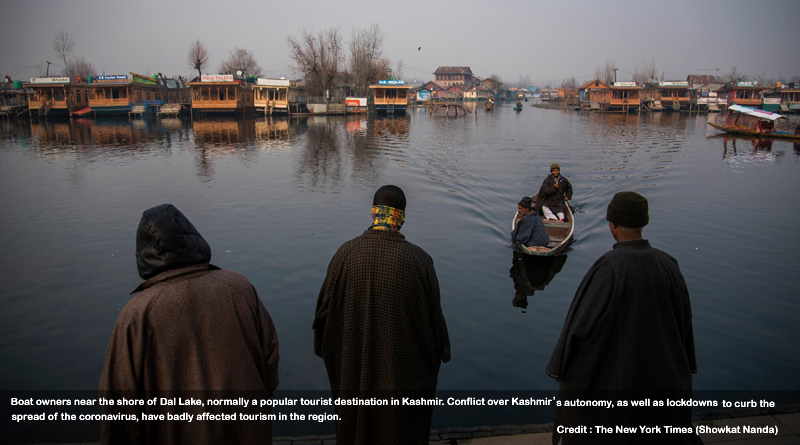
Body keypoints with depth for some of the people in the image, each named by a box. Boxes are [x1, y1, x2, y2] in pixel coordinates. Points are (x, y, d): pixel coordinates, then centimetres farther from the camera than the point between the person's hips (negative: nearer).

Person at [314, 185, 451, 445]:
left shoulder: (345, 253, -15)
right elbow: (434, 315, -11)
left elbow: (325, 308, -6)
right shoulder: (418, 260, -19)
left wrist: (328, 351, 11)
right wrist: (440, 353, 8)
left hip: (354, 368, 2)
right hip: (402, 371, -1)